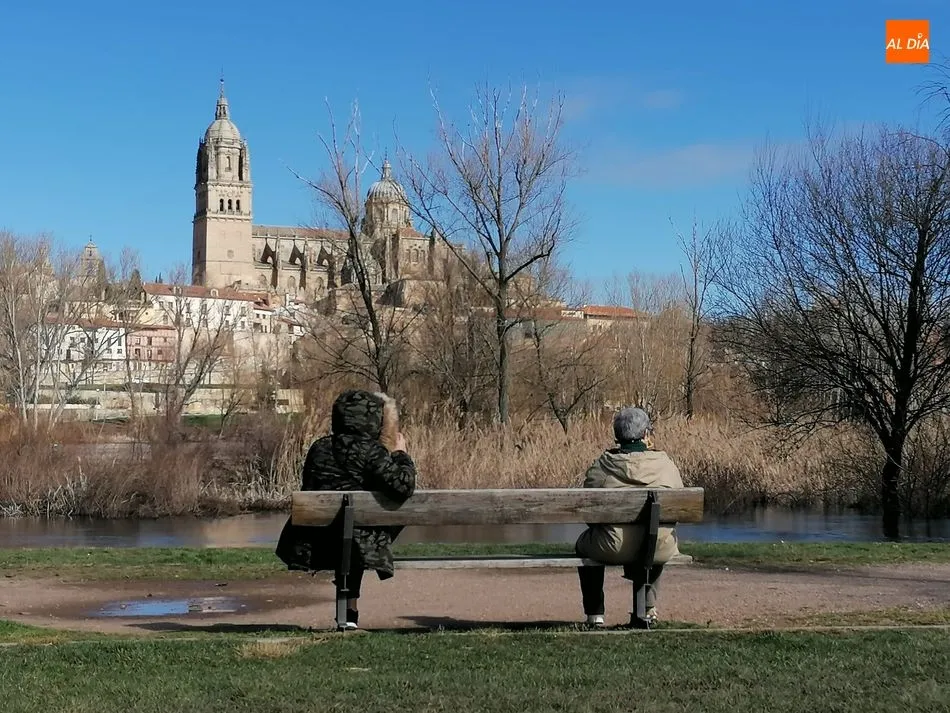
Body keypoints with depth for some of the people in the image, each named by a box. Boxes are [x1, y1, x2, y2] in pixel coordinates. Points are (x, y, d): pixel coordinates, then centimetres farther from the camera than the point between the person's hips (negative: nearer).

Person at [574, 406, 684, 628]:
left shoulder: (600, 466, -2)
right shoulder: (665, 463, 0)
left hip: (613, 549, -2)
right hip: (659, 550, 2)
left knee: (584, 544, 33)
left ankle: (595, 614, 32)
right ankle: (648, 608, 41)